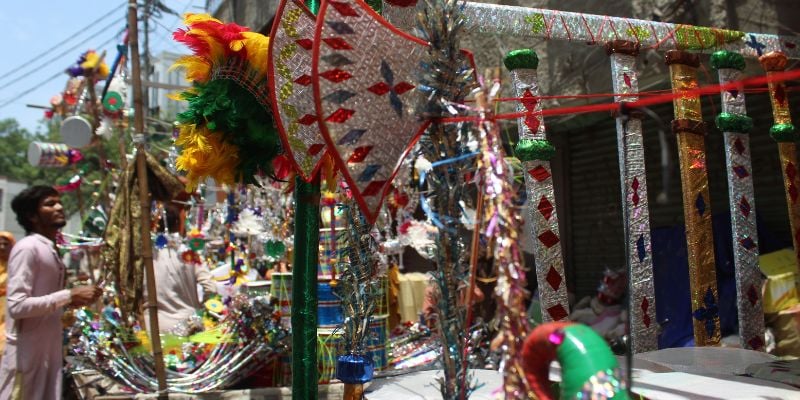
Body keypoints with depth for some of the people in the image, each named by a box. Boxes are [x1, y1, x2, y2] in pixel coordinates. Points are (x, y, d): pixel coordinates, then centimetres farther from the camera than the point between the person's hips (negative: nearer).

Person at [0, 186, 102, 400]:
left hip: (49, 348, 9)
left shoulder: (50, 250, 12)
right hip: (28, 352, -9)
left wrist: (73, 299, 7)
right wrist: (69, 296, -23)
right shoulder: (27, 248, -15)